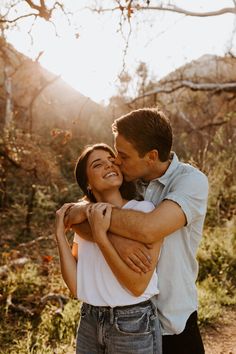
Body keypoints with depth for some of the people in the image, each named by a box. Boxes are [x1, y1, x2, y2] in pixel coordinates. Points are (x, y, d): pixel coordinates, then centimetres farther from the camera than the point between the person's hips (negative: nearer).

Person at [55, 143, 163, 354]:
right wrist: (60, 234, -8)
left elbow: (138, 285, -20)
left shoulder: (144, 210, -15)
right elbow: (76, 287, -4)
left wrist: (100, 236, -24)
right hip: (89, 324, 5)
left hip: (134, 326, -5)